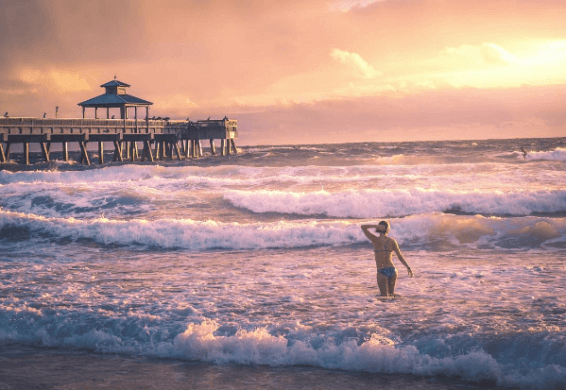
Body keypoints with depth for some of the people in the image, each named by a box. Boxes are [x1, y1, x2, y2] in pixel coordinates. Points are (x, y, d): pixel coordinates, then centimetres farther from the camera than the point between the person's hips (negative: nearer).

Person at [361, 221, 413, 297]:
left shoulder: (375, 240, -5)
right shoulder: (392, 240, 1)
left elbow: (363, 227, 1)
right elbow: (400, 256, 3)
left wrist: (376, 226, -10)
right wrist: (408, 268, 13)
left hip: (381, 272, -3)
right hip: (392, 270, 3)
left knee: (385, 296, -3)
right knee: (391, 294, 19)